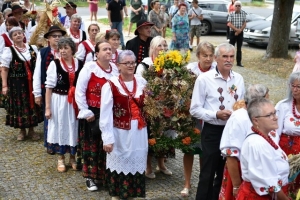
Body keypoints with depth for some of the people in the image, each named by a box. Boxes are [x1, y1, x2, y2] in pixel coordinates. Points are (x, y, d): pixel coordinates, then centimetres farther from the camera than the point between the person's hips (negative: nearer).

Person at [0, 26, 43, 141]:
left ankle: (31, 130, 25)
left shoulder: (32, 48, 5)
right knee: (19, 106, 4)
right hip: (17, 84, -3)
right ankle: (22, 130, 22)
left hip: (32, 83, 3)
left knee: (32, 105, 10)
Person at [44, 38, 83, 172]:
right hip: (59, 101, -2)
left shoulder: (80, 64, 0)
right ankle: (60, 159, 26)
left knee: (74, 129, 11)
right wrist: (47, 107, -8)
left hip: (75, 102, 2)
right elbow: (49, 87, -5)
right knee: (60, 128, 10)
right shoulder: (54, 64, -6)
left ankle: (72, 157, 30)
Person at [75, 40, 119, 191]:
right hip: (93, 113, -4)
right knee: (92, 145, 7)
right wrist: (86, 112, -11)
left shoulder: (115, 69, 3)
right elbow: (79, 92, -10)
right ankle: (90, 177, 20)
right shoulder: (89, 67, -11)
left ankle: (107, 175, 26)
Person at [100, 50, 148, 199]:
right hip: (120, 132, -4)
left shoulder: (142, 82, 4)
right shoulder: (110, 85, -11)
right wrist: (107, 138, -16)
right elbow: (105, 114, -13)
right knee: (119, 164, 8)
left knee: (136, 164, 14)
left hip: (139, 132, 4)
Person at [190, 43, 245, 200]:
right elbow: (195, 109, -11)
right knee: (208, 174, 7)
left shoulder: (239, 79, 4)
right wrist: (216, 115, -22)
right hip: (212, 131, -5)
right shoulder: (204, 79, -11)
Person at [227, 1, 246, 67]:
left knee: (239, 48, 8)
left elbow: (244, 24, 0)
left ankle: (239, 62, 13)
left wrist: (239, 31, -13)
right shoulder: (231, 14, -3)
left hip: (240, 33, 2)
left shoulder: (243, 13, 2)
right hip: (233, 32, -2)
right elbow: (229, 24, -9)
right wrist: (236, 29, -19)